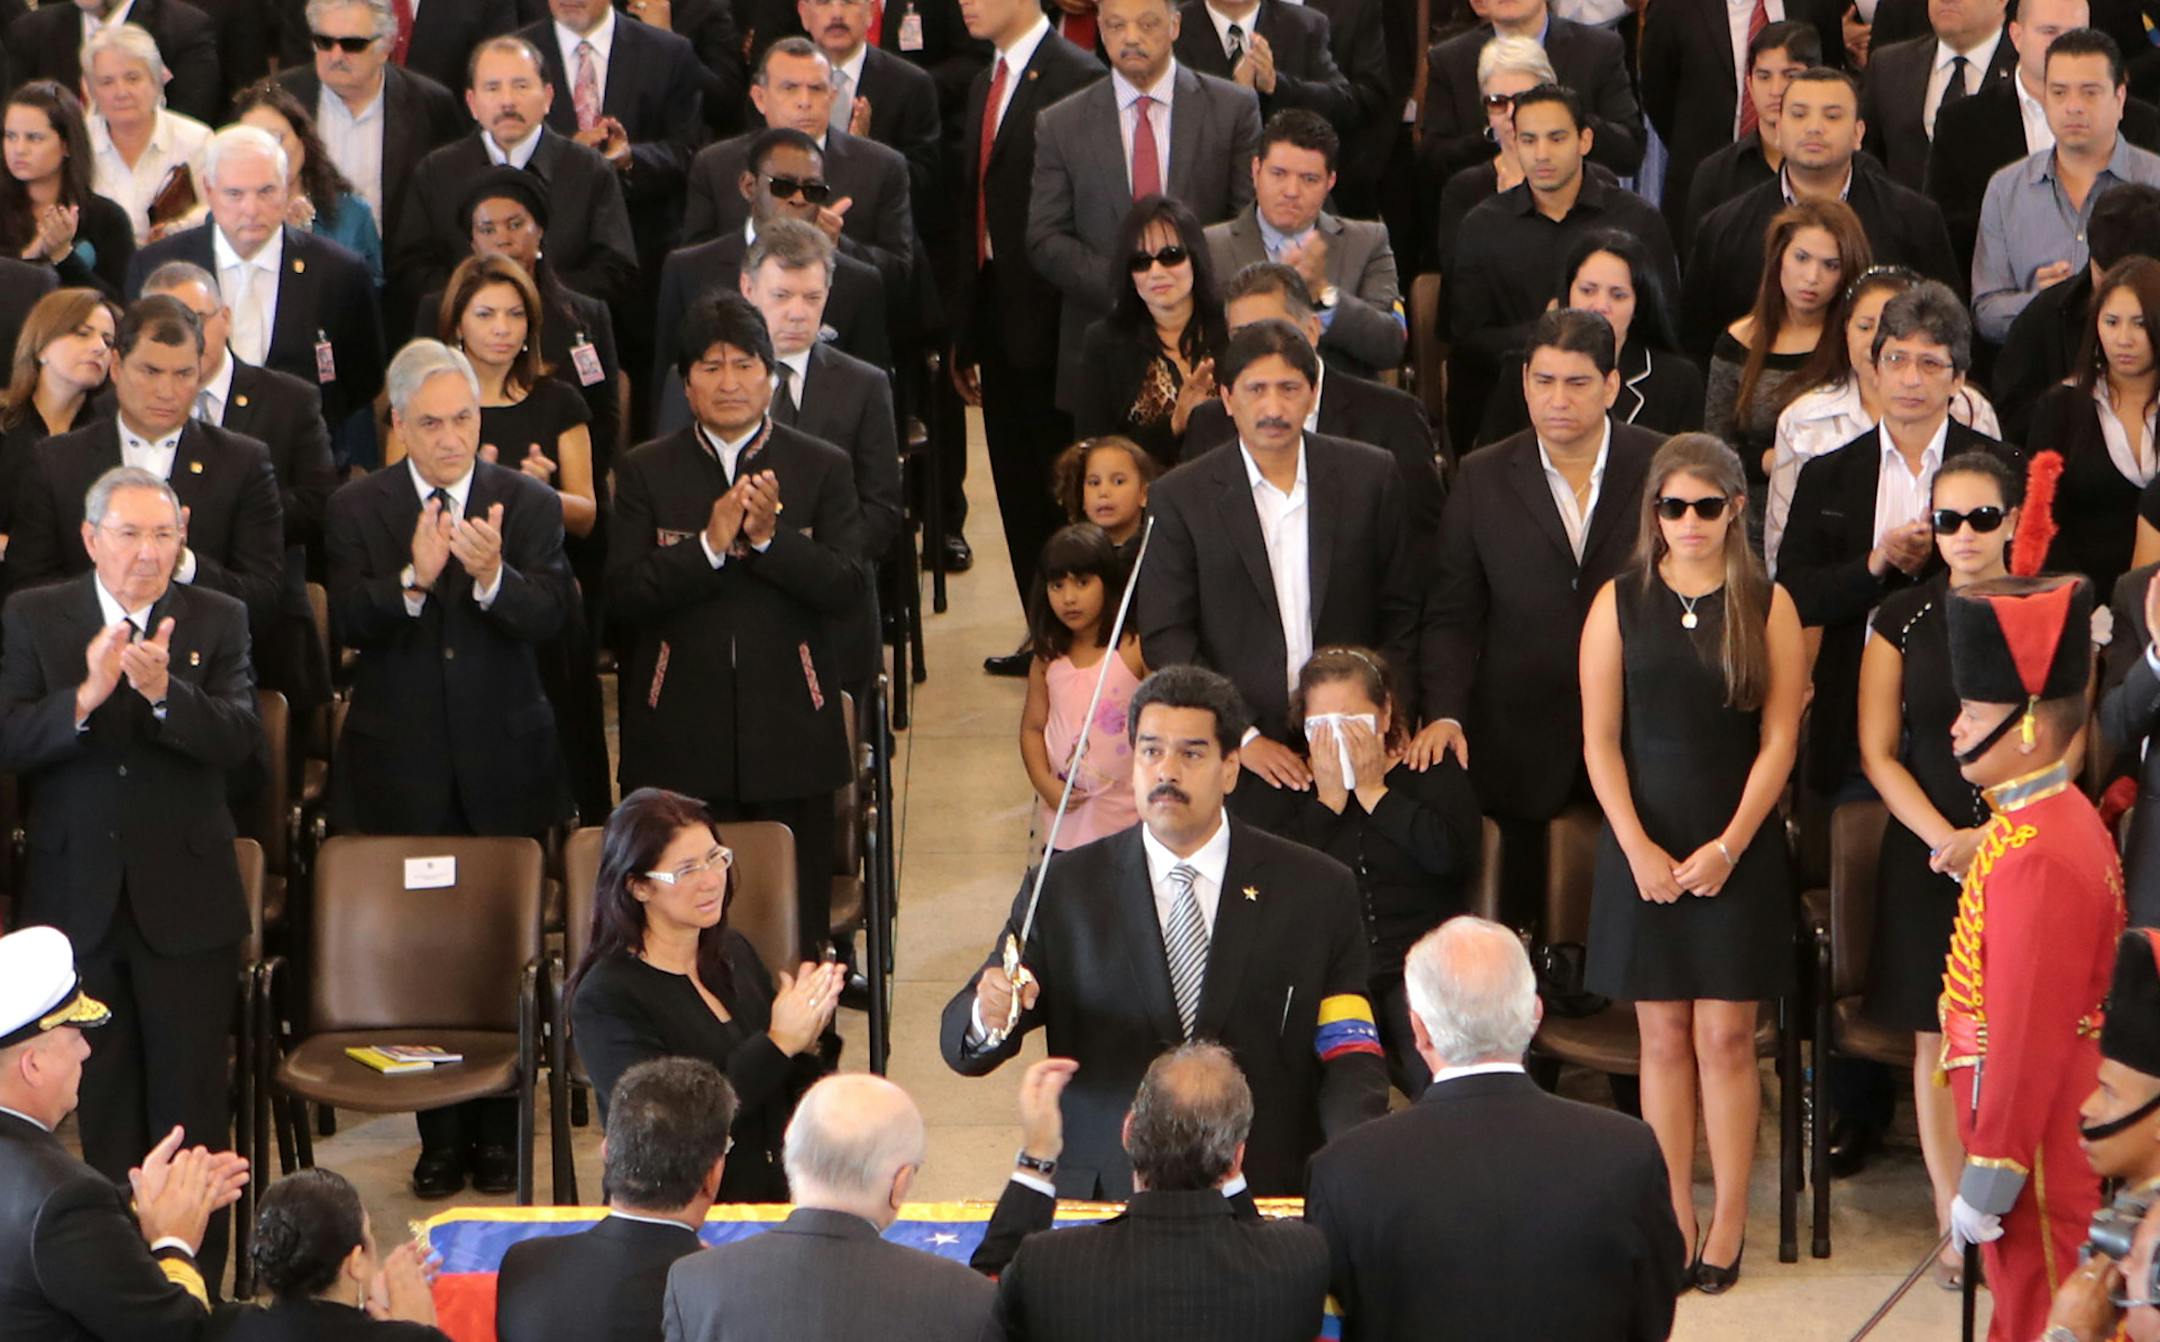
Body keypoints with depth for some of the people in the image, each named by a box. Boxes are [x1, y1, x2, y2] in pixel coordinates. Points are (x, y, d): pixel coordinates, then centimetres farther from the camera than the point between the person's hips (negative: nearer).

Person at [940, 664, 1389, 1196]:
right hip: (1103, 1201, 1)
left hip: (1263, 1203, -1)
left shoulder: (1317, 892, 9)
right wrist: (988, 1016, -19)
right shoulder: (1062, 890, 9)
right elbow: (961, 1046, 6)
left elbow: (1351, 1057, 6)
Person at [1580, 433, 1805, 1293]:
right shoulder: (1619, 604, 3)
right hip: (1644, 848, 1)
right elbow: (1600, 742, 1)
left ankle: (1729, 1221, 7)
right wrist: (1639, 848, -9)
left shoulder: (1767, 606, 2)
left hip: (1738, 851, -1)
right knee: (1663, 1037, 4)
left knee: (1725, 1036, 0)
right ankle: (1674, 1218, 9)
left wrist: (1728, 845, -10)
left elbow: (1779, 739, -1)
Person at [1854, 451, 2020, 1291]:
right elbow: (1879, 754, 3)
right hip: (1928, 856, 1)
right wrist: (1943, 838, -11)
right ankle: (1956, 1225, 8)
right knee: (1939, 1040, 2)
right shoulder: (1903, 621, 4)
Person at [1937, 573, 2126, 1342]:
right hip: (2059, 1128, 10)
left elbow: (2029, 1033, -24)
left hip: (2034, 1141, -10)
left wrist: (1987, 1181, -20)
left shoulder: (2037, 858, -24)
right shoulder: (2060, 819, 6)